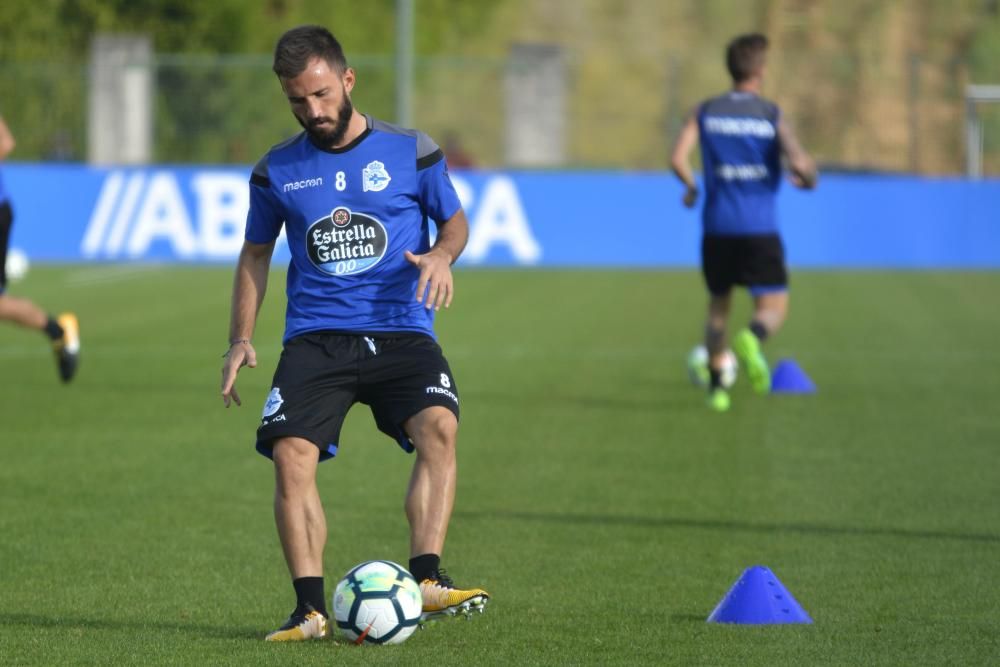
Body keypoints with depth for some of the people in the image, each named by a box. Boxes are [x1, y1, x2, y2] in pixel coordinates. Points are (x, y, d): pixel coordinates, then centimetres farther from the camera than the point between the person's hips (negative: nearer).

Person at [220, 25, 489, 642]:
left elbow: (456, 220, 14)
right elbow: (257, 252, 21)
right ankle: (311, 608, -18)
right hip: (315, 336, 1)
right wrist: (241, 339, 11)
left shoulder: (410, 151, 4)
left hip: (402, 331, -1)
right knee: (291, 453, -21)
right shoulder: (277, 170, 9)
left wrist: (442, 254, -9)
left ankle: (427, 579, -29)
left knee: (438, 426, -28)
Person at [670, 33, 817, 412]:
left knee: (718, 306, 20)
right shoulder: (771, 115, -2)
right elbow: (799, 162, -14)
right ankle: (751, 339, -35)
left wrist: (691, 188, 13)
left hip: (717, 227, 3)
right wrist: (808, 178, 9)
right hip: (760, 228, -3)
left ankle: (716, 387, 17)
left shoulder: (705, 112, 4)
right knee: (773, 309, -1)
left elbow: (678, 159, -7)